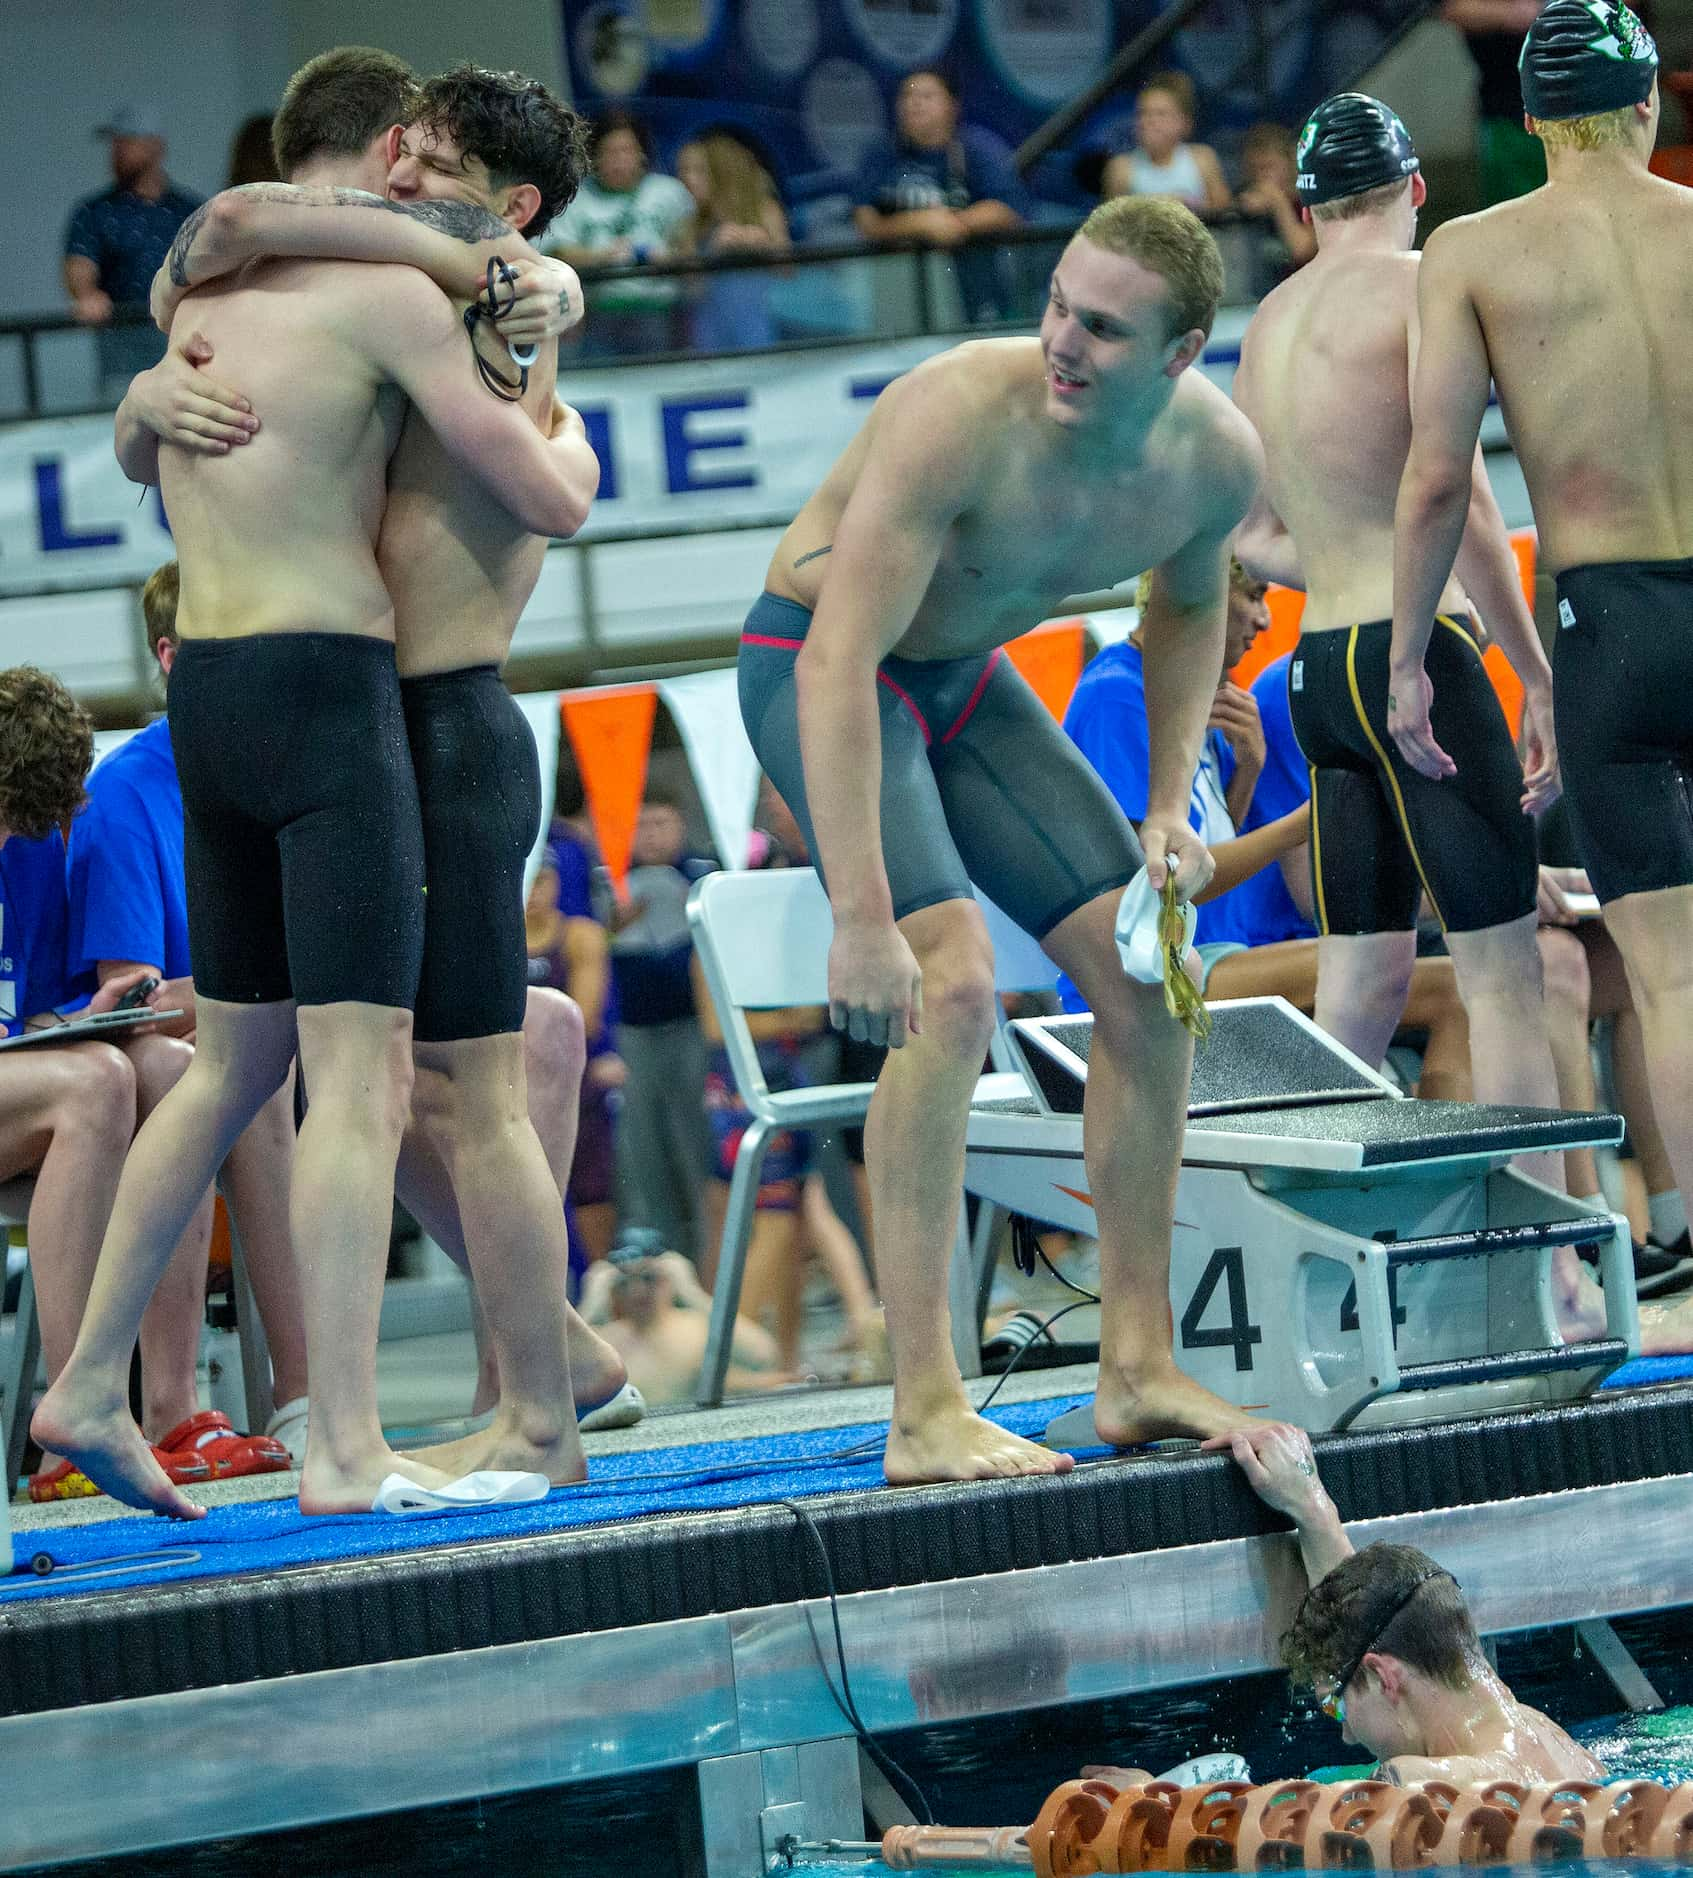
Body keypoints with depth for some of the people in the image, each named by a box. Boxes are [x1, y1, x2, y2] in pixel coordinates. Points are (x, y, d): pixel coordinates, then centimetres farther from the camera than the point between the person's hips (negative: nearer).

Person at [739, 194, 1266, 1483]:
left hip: (962, 675, 7)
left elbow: (1189, 604, 12)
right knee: (953, 985, -25)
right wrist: (861, 918, -41)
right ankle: (927, 1413, -24)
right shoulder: (961, 414, -34)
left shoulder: (1220, 458, -13)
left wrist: (1171, 806, 2)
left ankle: (1138, 1372, 12)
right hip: (817, 666, -7)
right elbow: (840, 663, -37)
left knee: (1150, 981, 1)